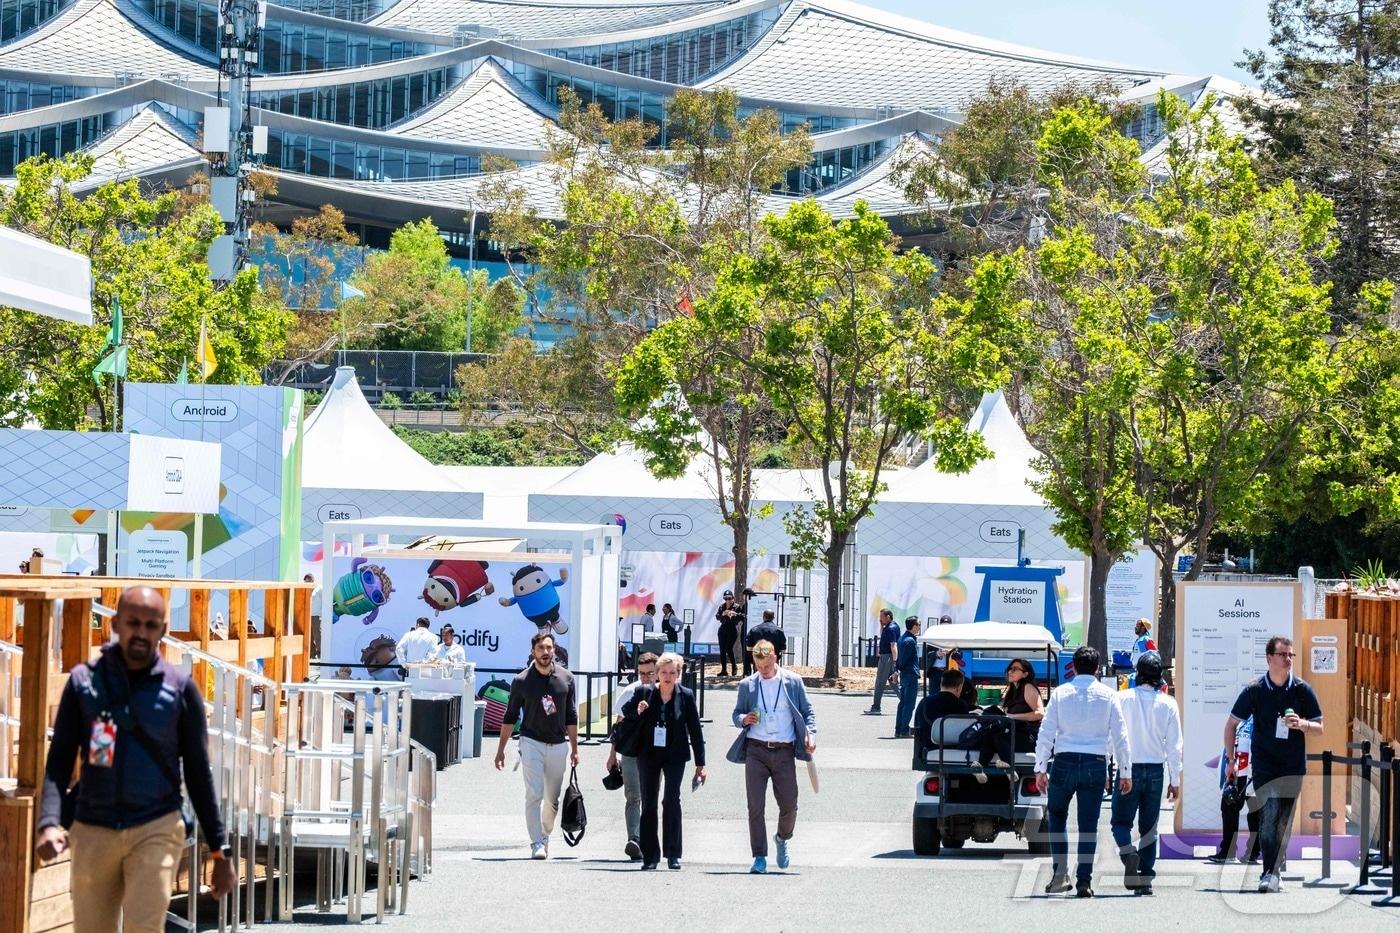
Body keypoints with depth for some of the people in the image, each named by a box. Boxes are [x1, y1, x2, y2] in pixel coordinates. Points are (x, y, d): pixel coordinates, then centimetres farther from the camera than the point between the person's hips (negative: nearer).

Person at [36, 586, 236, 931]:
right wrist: (49, 823, -16)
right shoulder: (84, 682, 4)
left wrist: (220, 851, 4)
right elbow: (59, 762, 1)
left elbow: (198, 773, 6)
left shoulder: (180, 689, 2)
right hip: (92, 833, 2)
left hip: (156, 830, -2)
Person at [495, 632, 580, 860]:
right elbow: (510, 717, 4)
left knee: (553, 799, 8)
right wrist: (501, 749, 3)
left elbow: (571, 716, 10)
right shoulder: (522, 681, -3)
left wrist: (574, 749, 8)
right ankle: (537, 844, -14)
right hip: (532, 742, -3)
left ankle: (545, 837, 25)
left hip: (557, 745, 3)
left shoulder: (566, 678, 4)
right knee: (534, 795, -12)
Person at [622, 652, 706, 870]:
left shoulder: (686, 696, -2)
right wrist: (637, 712, -8)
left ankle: (673, 854, -7)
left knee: (672, 801, -11)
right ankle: (650, 856, 11)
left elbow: (695, 730, 2)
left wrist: (700, 763, 1)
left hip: (674, 755, -2)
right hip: (648, 754, 2)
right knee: (648, 803, 5)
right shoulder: (643, 693, 0)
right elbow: (625, 712, 17)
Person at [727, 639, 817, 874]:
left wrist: (811, 734, -6)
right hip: (756, 751, 0)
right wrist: (744, 719, -7)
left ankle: (784, 838, 34)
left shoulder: (793, 682, 8)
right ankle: (760, 858, -2)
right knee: (755, 806, -6)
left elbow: (807, 711, 11)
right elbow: (736, 714, 16)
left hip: (784, 752, 0)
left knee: (789, 804, 2)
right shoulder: (747, 685, 10)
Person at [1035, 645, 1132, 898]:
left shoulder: (1061, 693, 2)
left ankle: (1060, 872, 3)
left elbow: (1046, 733, -1)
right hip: (1096, 763, 0)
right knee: (1089, 824, 4)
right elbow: (1120, 736, 3)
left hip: (1064, 762, 0)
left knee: (1057, 816, 16)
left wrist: (1040, 768, 2)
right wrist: (1125, 772, 8)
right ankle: (1084, 881, -1)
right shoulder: (1107, 695, 4)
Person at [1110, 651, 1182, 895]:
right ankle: (1145, 879, 7)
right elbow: (1174, 745, 0)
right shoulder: (1168, 703, -2)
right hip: (1156, 771, 2)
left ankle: (1128, 852, -22)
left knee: (1120, 821, 7)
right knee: (1149, 827, 10)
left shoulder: (1123, 699, -8)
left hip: (1129, 771, -2)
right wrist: (1175, 780, 6)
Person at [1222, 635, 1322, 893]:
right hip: (1264, 764, -2)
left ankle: (1272, 872, 19)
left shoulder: (1302, 690, 1)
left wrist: (1301, 724, -17)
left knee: (1283, 823, 7)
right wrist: (1230, 760, 3)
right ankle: (1270, 873, -19)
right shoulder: (1255, 690, -2)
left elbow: (1319, 728, 5)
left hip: (1293, 766, 2)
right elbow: (1231, 724, 7)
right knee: (1269, 815, -18)